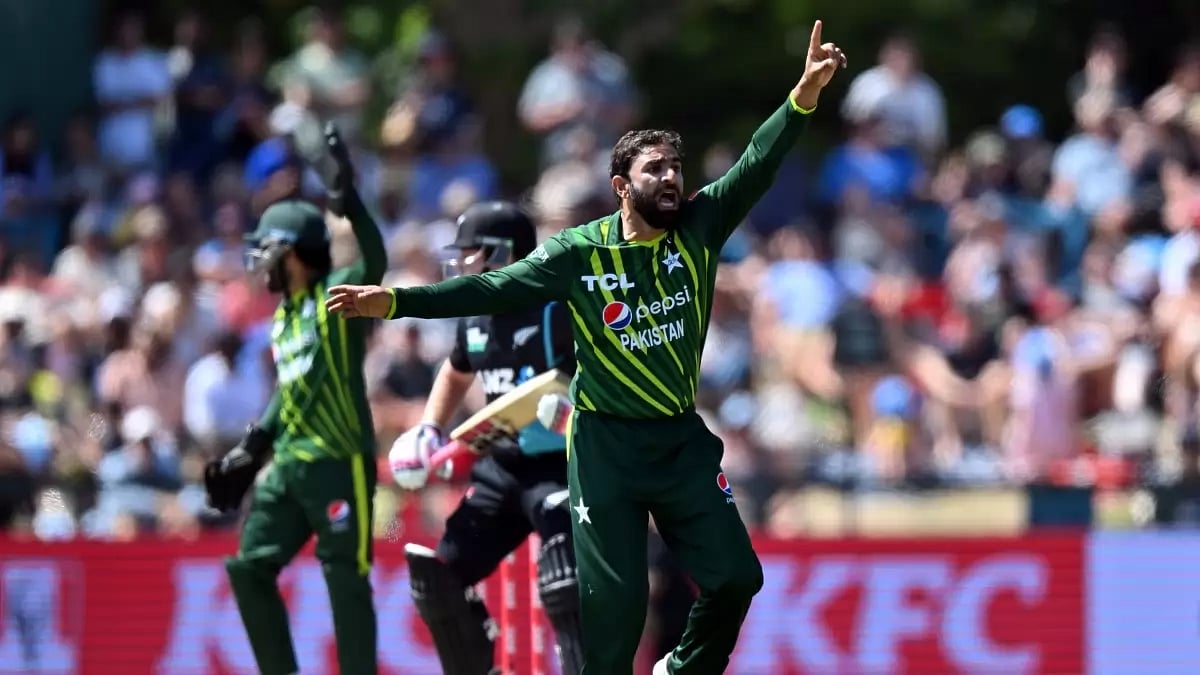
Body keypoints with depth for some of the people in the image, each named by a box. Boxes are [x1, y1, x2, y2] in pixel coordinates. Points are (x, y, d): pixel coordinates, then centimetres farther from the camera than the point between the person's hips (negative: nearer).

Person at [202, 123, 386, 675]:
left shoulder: (338, 294, -8)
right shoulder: (284, 314, 17)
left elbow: (374, 264, -28)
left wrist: (347, 198, -39)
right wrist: (250, 451, 23)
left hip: (339, 462, -9)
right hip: (288, 464, 9)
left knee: (346, 581, -6)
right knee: (250, 568, 7)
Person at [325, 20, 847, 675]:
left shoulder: (698, 229, -3)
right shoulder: (579, 253, -11)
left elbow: (755, 167, -12)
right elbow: (494, 289, -15)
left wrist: (803, 96, -26)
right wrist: (395, 301, -24)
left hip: (683, 437, 3)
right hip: (607, 443, -3)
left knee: (736, 576, 2)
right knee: (614, 600, -4)